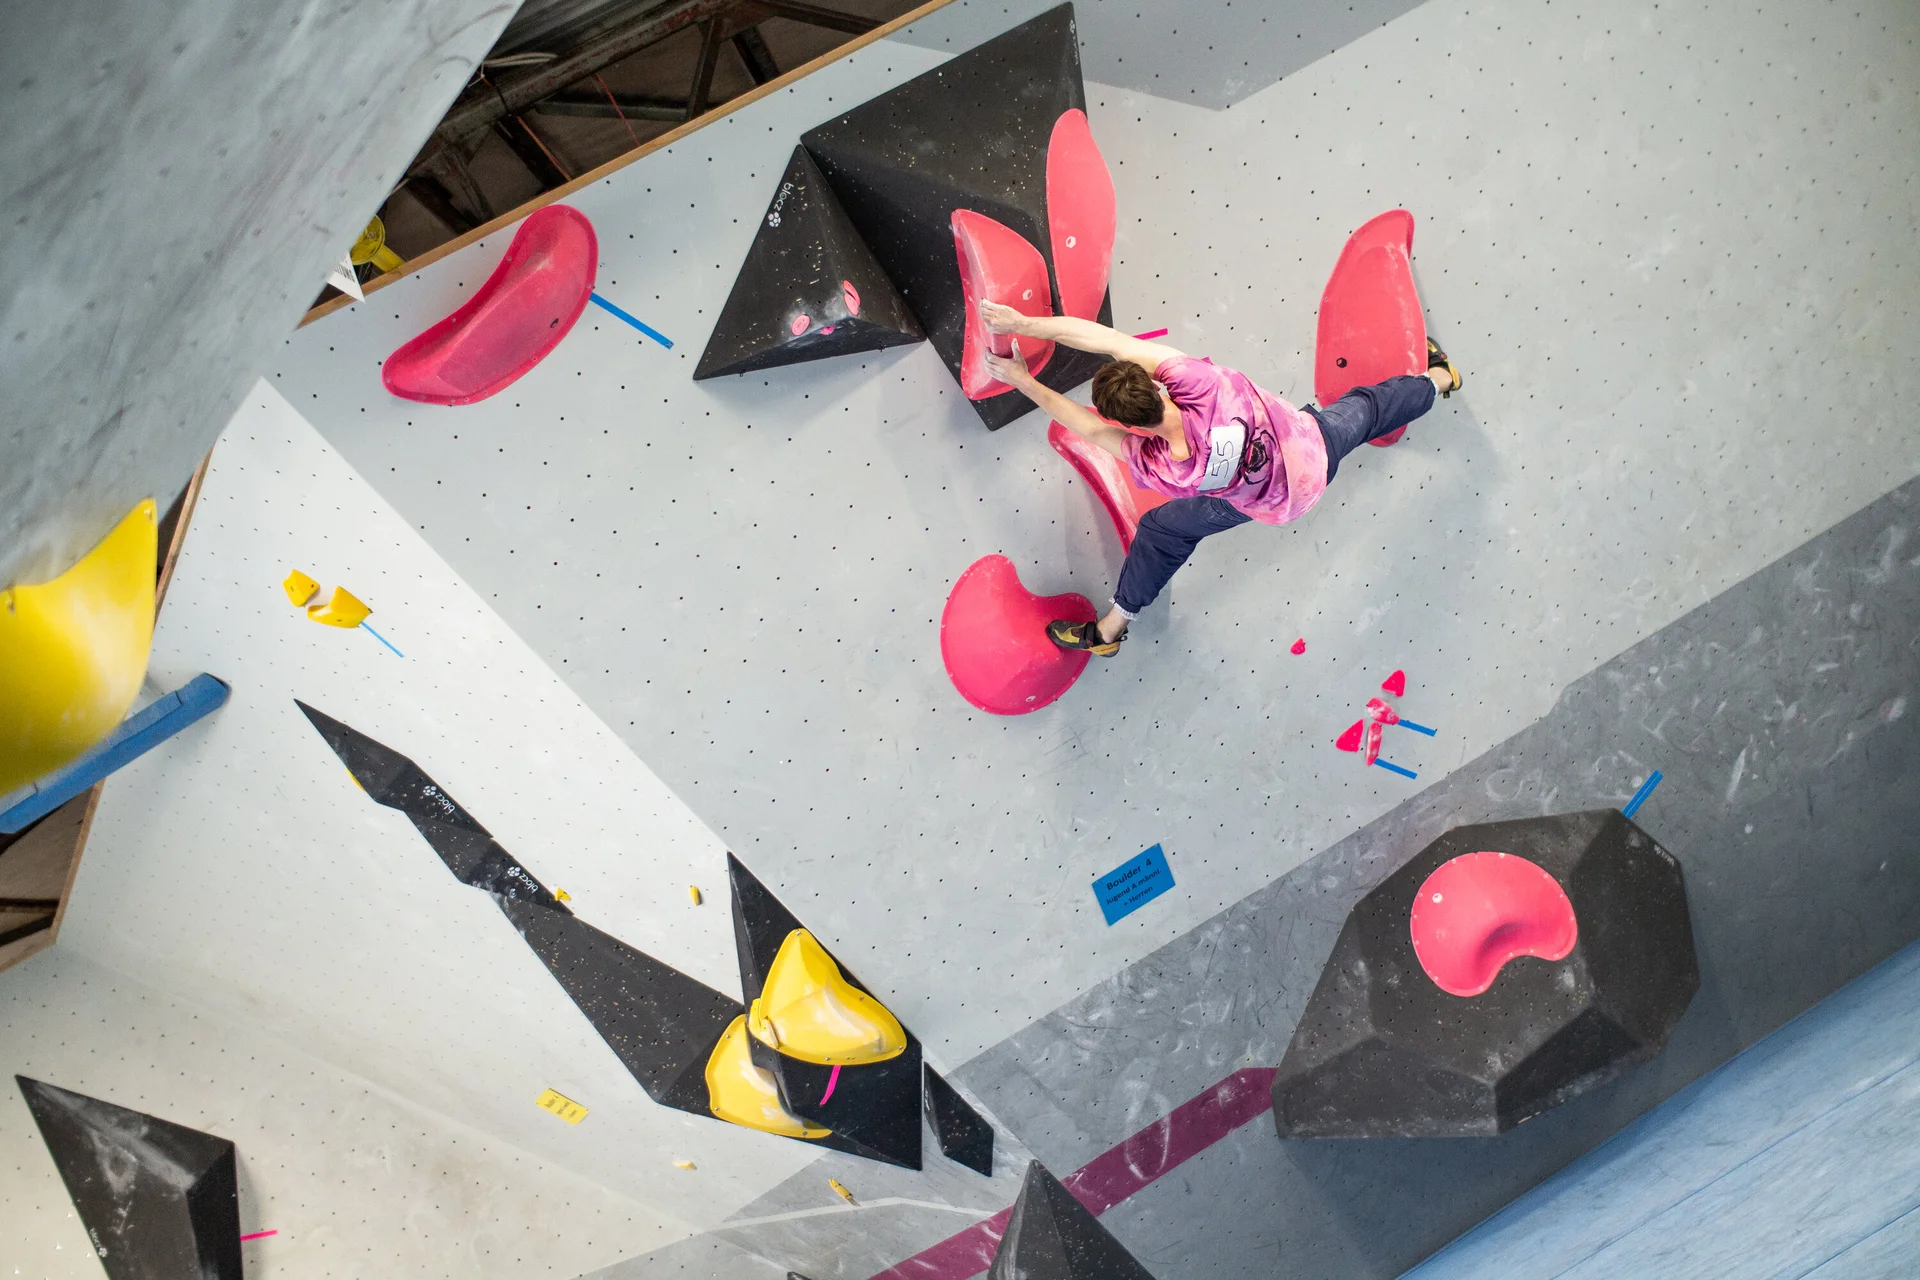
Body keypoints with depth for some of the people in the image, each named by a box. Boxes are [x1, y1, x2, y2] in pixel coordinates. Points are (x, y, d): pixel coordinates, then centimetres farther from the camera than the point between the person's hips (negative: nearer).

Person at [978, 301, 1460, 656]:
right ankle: (1437, 377, 65)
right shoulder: (1198, 382, -39)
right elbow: (1110, 338, -42)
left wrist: (1025, 383, -28)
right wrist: (1026, 323, -46)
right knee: (1361, 410, 34)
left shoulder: (1162, 470, -41)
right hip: (1313, 438, 3)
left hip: (1278, 502, -2)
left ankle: (1111, 628, 30)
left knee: (1162, 530, 11)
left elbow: (1092, 428, -29)